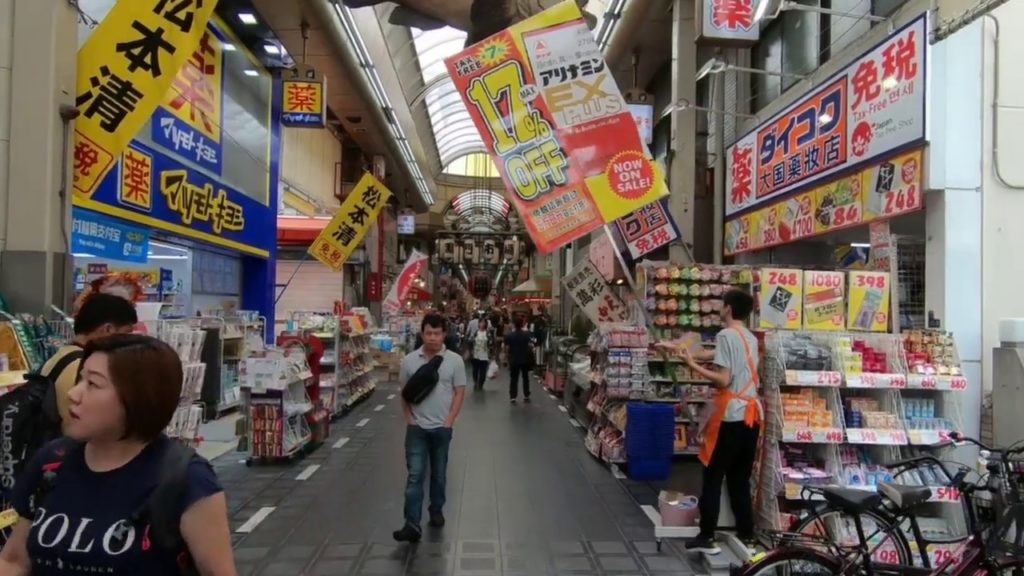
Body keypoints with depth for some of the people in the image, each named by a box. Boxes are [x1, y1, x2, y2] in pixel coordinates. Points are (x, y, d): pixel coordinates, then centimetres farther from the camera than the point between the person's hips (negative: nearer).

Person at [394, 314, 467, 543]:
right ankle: (412, 524, -5)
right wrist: (409, 419, -2)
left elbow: (459, 392, -3)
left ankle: (436, 511, 32)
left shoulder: (454, 360, -5)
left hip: (442, 427, 0)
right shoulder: (410, 360, -2)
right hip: (416, 427, 0)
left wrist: (449, 421, -8)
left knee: (439, 473, 14)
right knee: (415, 475, -4)